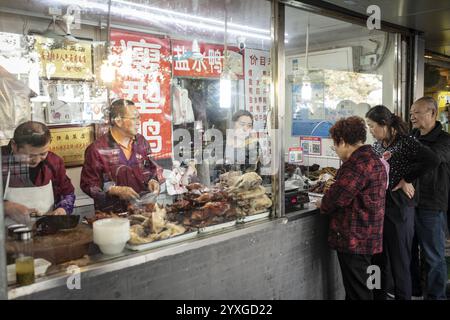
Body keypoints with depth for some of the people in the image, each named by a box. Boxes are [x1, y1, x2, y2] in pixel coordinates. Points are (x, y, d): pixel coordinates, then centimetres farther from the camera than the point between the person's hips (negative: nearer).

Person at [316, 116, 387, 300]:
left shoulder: (358, 163, -21)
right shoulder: (374, 159, 14)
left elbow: (337, 196, -22)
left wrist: (322, 205, -2)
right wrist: (328, 203, 11)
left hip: (354, 240, -10)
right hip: (366, 238, 10)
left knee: (357, 291, 1)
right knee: (358, 287, 20)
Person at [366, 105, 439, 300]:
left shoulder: (405, 142, -11)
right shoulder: (377, 145, 10)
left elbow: (431, 160, -26)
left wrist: (407, 180, -18)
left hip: (398, 209, -7)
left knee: (399, 262, 5)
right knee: (379, 260, 15)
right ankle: (379, 295, 29)